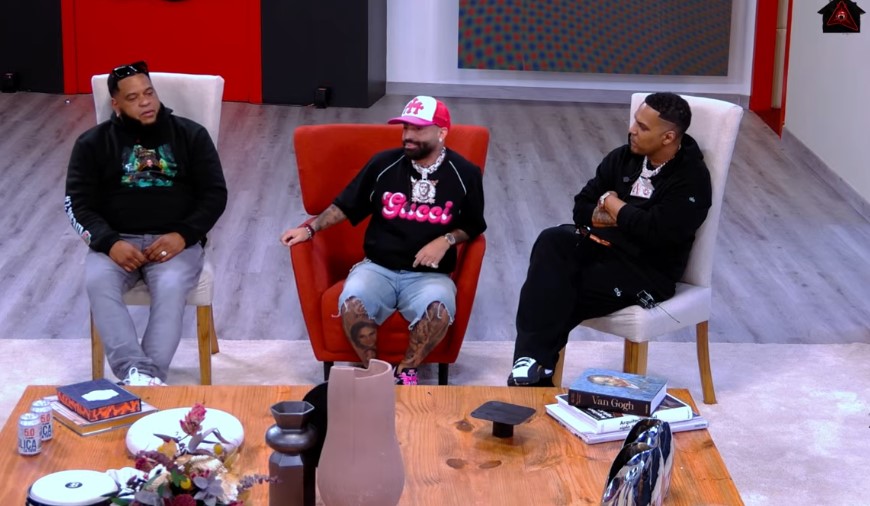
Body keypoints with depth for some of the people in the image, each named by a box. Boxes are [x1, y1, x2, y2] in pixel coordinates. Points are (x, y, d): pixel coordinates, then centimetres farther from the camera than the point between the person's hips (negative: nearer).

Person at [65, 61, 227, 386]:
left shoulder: (190, 135, 9)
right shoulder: (93, 143, 10)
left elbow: (215, 194, 5)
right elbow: (78, 204, 4)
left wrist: (183, 235, -12)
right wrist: (109, 242, -15)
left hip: (175, 239, -1)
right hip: (116, 240, 1)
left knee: (171, 288, -34)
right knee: (98, 283, -32)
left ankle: (150, 376, -44)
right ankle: (136, 372, -43)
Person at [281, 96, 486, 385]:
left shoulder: (464, 174, 1)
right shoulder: (384, 164, 3)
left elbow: (473, 226, 11)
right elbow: (346, 206, 12)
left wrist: (446, 240, -8)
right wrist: (310, 229, 2)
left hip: (429, 274, -1)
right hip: (378, 268, 1)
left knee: (438, 308, -36)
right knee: (352, 302, -32)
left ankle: (406, 372, -12)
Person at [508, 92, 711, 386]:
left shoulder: (691, 178, -10)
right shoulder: (623, 158, 10)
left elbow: (656, 232, -24)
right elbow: (582, 207, 13)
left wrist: (612, 204, -8)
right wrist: (622, 217, -8)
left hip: (648, 269, -6)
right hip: (600, 245, 6)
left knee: (564, 296, -27)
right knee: (552, 241, -27)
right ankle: (534, 360, -34)